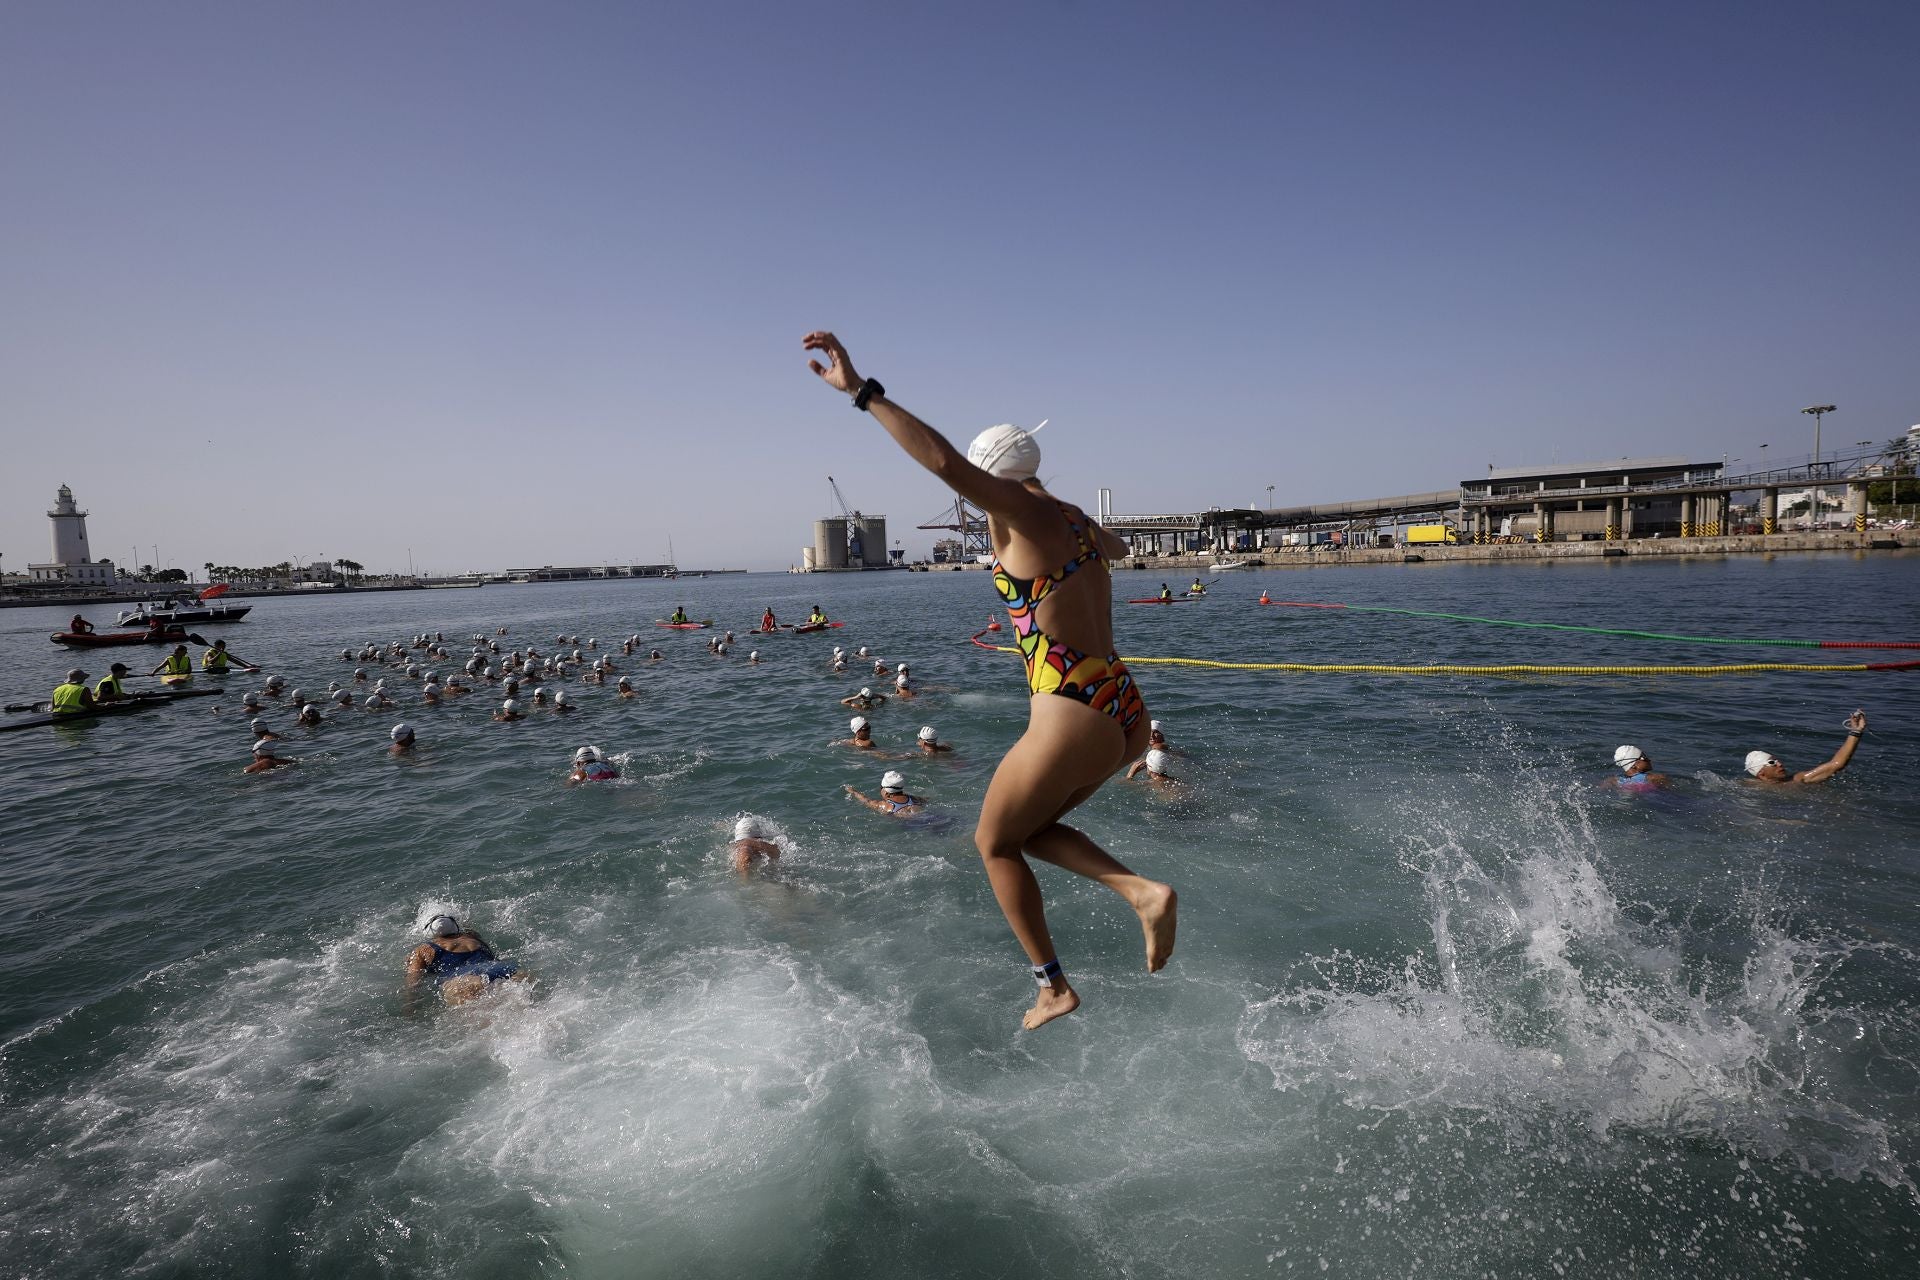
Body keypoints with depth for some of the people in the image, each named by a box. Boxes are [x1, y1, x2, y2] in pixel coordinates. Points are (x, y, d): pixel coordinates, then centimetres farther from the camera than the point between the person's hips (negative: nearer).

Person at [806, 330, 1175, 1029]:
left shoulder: (1023, 513, -10)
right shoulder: (1074, 520, 14)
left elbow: (944, 460, -26)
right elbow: (1117, 546, 40)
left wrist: (862, 390, -24)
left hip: (1072, 718, -8)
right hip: (1126, 710, 9)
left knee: (994, 841, 16)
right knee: (1031, 827, 26)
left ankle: (1052, 986, 25)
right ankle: (1142, 888, 7)